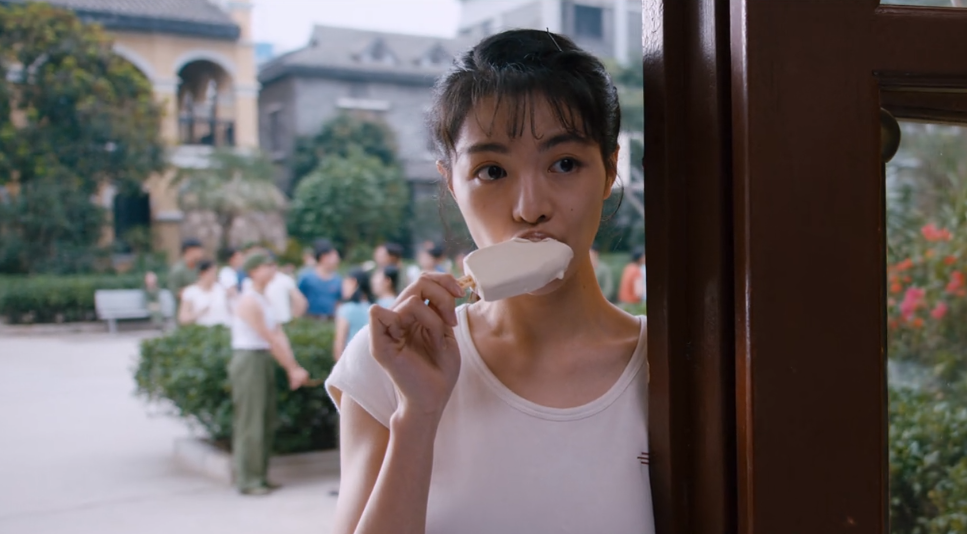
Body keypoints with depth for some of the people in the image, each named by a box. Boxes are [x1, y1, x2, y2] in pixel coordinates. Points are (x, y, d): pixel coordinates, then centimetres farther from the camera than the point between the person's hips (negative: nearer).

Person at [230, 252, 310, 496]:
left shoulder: (263, 299, 14)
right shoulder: (249, 301, -15)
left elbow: (279, 335, 6)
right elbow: (271, 340, -16)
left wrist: (293, 368, -3)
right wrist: (293, 368, -13)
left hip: (264, 361, 9)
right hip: (248, 360, -9)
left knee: (266, 422, 12)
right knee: (250, 423, -4)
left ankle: (259, 476, 20)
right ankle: (247, 481, 3)